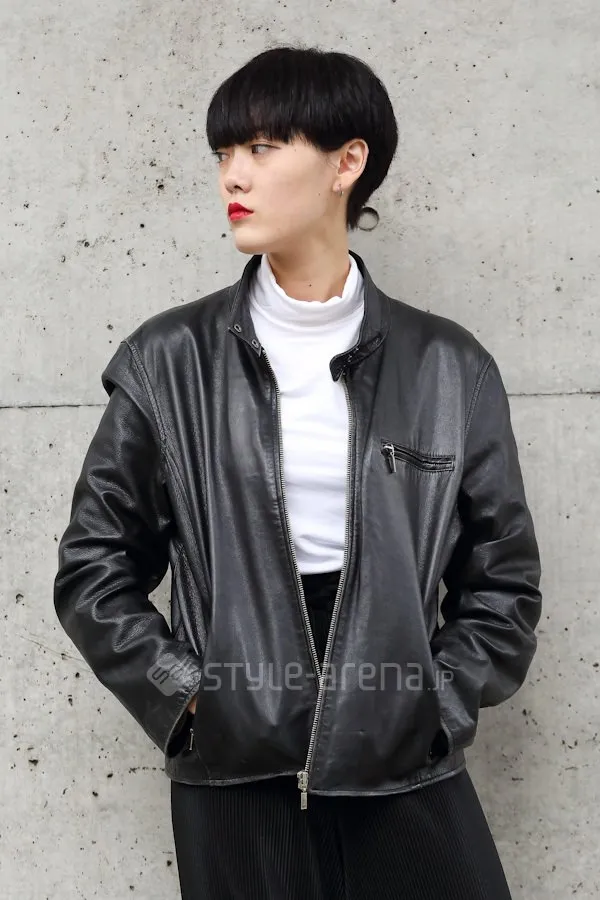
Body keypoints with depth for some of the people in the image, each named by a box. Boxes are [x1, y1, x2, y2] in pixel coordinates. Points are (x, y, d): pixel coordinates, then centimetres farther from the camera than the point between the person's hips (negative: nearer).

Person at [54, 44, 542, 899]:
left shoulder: (449, 368, 0)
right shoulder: (170, 362, -1)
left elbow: (503, 575, 6)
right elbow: (94, 562, 3)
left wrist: (436, 707, -4)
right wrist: (188, 696, -6)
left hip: (408, 774, 1)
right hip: (233, 778, 0)